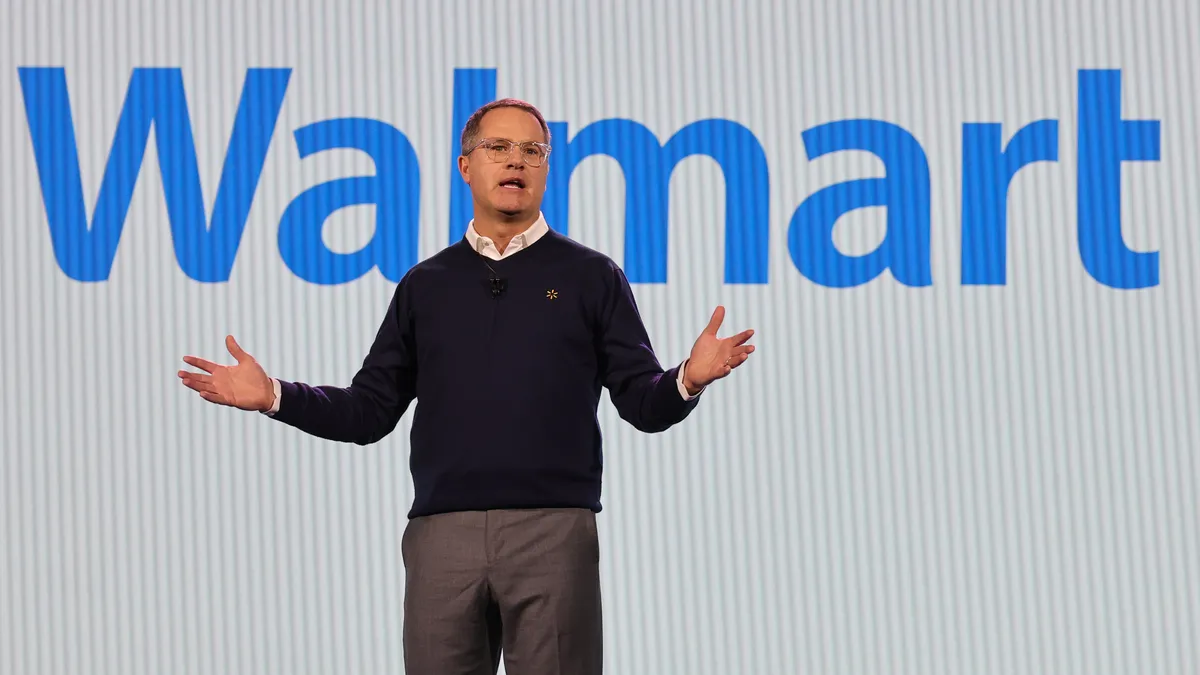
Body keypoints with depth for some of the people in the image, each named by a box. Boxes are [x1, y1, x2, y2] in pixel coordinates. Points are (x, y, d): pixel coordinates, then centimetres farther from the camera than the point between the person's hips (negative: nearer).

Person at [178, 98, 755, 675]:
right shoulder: (425, 284, 16)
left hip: (553, 534, -2)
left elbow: (643, 403, 3)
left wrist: (687, 379, -19)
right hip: (442, 536, 2)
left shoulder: (591, 276, 9)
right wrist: (275, 396, 1)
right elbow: (369, 411, 14)